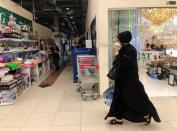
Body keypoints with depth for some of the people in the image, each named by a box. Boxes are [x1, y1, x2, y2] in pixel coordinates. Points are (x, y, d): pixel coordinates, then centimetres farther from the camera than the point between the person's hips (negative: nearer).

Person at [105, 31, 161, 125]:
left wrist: (116, 52, -20)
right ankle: (119, 118, 24)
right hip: (123, 78, 9)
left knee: (136, 98, 6)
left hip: (130, 78, -9)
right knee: (120, 97, 13)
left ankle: (147, 115, 30)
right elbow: (121, 63, 12)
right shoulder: (125, 49, 7)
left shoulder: (130, 50, -20)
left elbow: (122, 65, -26)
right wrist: (118, 52, 2)